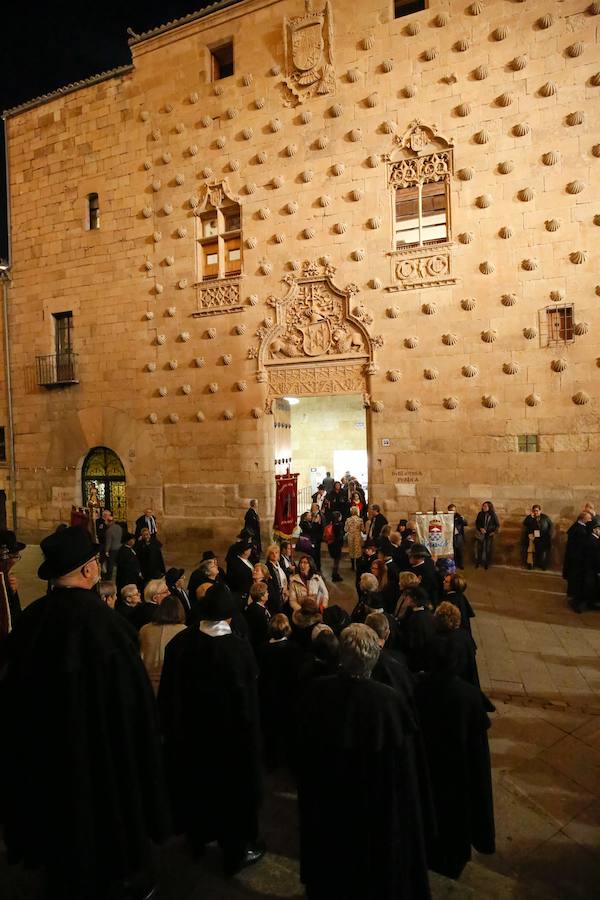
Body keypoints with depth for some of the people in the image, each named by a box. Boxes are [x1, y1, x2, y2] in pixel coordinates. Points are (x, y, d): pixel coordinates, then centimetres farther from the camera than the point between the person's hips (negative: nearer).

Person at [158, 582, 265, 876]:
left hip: (189, 726, 4)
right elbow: (247, 699, -17)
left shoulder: (179, 642, -11)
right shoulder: (238, 648, -24)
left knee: (196, 781, 24)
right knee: (230, 787, 15)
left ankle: (198, 838, 44)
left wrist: (172, 727, 10)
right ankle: (235, 851, 30)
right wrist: (248, 734, -3)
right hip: (229, 730, -4)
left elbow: (167, 692, -2)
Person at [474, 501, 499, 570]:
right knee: (479, 549, 3)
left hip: (489, 535, -1)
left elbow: (497, 525, 4)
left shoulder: (493, 515, -5)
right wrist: (480, 528, -12)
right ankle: (478, 562, 16)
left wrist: (494, 532, -6)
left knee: (487, 549, 4)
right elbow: (476, 523, 5)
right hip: (480, 535, 1)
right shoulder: (480, 514, -1)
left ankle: (486, 563, 15)